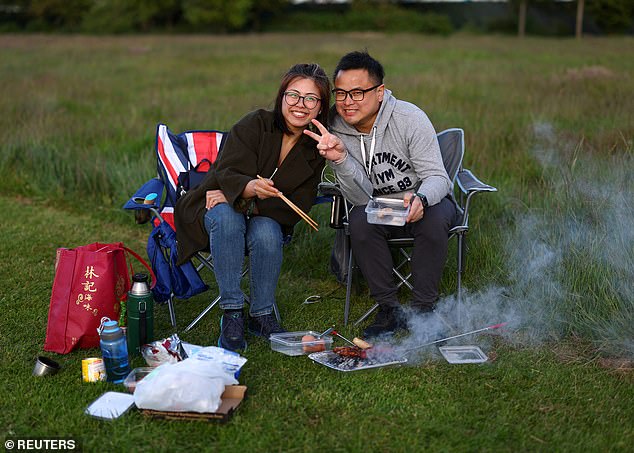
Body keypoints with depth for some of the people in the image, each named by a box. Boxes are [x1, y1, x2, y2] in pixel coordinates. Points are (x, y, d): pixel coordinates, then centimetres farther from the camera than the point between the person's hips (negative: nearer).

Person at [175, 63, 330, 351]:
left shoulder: (316, 149, -4)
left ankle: (261, 315, -16)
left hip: (266, 221, 2)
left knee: (267, 231, -32)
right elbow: (227, 175, -23)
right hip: (217, 210, -2)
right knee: (227, 217, -36)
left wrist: (241, 199, -22)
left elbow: (296, 209, -10)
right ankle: (231, 313, -29)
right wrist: (251, 187, -48)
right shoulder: (256, 125, -13)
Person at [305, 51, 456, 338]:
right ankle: (389, 309, -15)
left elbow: (436, 176, -19)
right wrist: (339, 159, -35)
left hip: (424, 202, -1)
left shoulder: (409, 118, -19)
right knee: (360, 220, -30)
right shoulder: (335, 129, -12)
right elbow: (361, 197, -17)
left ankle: (423, 309, -16)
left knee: (434, 218, -33)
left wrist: (420, 200, -43)